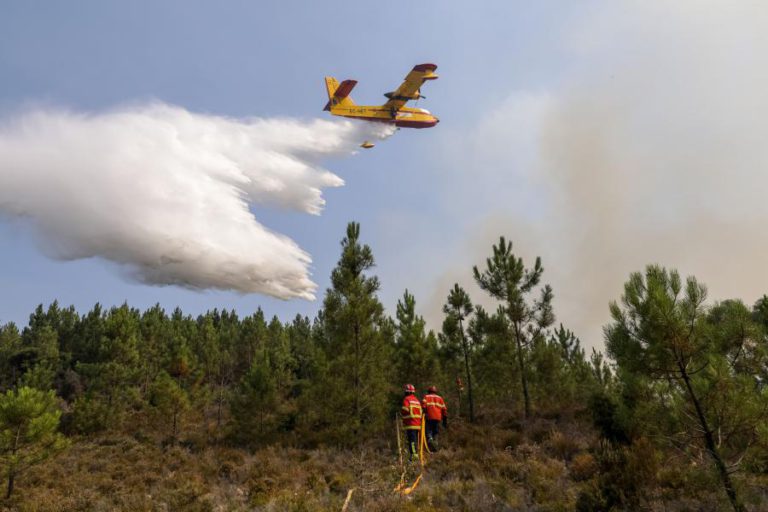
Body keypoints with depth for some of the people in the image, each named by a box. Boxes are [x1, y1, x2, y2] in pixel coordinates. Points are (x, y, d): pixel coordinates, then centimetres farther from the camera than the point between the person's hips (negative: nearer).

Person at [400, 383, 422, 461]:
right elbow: (420, 412, 19)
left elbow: (404, 410, -14)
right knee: (415, 440, 12)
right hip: (418, 423, 7)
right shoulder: (417, 400, 20)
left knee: (411, 440, -10)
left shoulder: (406, 399, -3)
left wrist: (401, 414, 5)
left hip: (410, 423, -7)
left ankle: (413, 455, -18)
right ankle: (416, 453, 13)